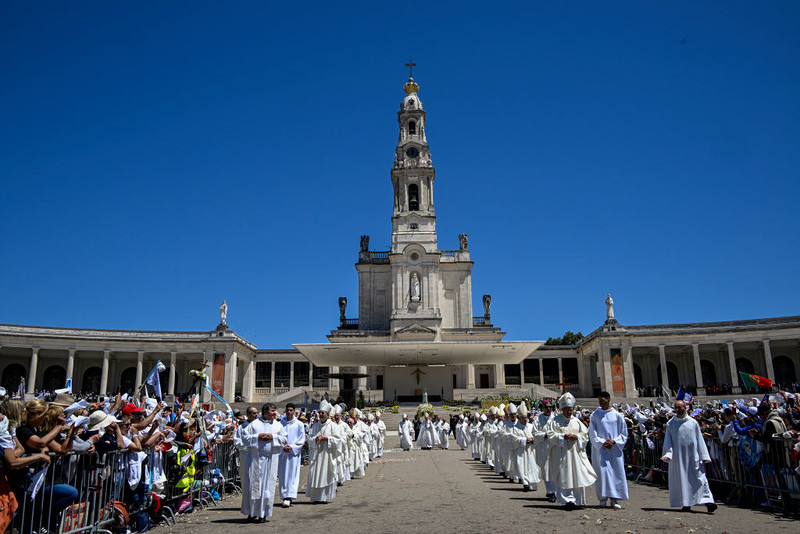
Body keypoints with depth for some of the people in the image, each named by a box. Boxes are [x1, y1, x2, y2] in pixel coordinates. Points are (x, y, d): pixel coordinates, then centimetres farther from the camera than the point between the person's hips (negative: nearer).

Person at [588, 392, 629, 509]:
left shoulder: (617, 415, 3)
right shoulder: (594, 415, 3)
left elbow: (624, 433, 6)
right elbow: (592, 433, 2)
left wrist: (614, 441, -9)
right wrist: (602, 442, -12)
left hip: (615, 449, 1)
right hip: (600, 449, -1)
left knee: (616, 472, -1)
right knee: (602, 472, -6)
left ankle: (614, 499, 6)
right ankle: (603, 497, 3)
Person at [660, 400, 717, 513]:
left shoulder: (693, 423, 3)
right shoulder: (670, 424, 3)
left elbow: (699, 440, 5)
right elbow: (668, 441, 1)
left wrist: (703, 456, 0)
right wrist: (667, 454, -11)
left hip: (693, 456, 0)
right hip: (678, 457, 1)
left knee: (699, 478, -6)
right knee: (681, 479, 3)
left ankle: (708, 501, -8)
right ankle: (686, 503, 11)